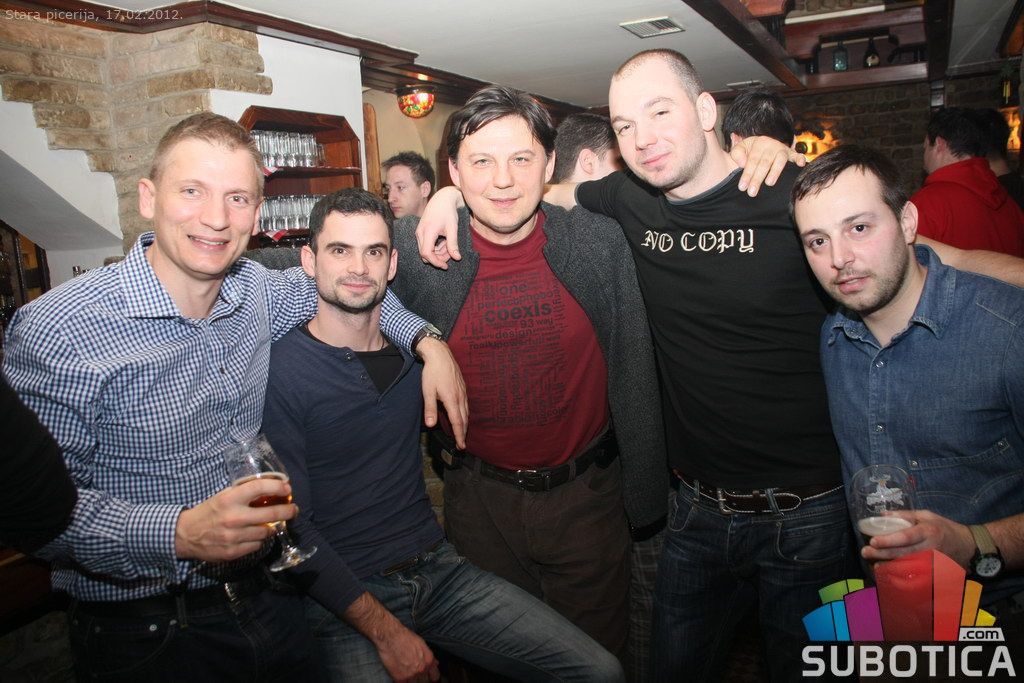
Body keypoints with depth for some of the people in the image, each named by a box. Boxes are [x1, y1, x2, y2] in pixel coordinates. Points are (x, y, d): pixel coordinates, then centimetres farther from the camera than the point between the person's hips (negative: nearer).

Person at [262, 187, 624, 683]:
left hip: (439, 568, 5)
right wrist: (385, 631, -15)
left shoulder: (413, 347, 2)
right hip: (344, 599, -4)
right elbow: (292, 526, -12)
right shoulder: (278, 371, -11)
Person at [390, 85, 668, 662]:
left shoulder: (602, 242, -11)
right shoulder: (414, 252, -13)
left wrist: (644, 498, -2)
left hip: (587, 492, 0)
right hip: (479, 501, 1)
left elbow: (634, 377, -5)